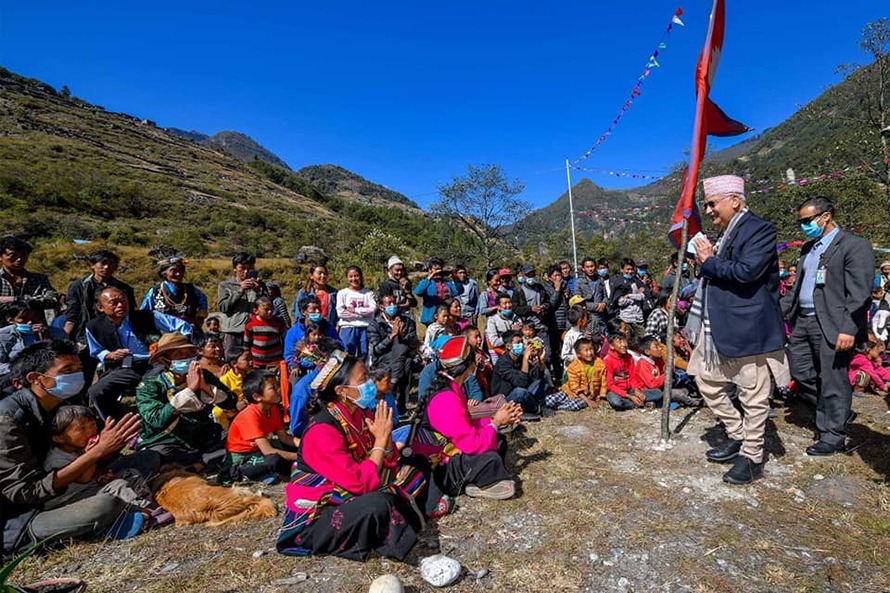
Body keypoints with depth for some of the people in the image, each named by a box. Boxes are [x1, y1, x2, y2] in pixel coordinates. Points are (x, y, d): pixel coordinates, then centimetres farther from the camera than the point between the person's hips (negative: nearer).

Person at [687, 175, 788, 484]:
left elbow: (747, 271, -25)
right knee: (706, 379, 15)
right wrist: (706, 260, 0)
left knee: (752, 395, 4)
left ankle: (751, 458, 18)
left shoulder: (759, 228, -12)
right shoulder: (726, 234, 13)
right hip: (719, 327, 9)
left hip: (748, 328, -9)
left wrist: (709, 262, -13)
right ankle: (737, 435, 32)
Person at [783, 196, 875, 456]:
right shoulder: (808, 248, 17)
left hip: (831, 327, -8)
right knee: (801, 373, 13)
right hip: (802, 322, 8)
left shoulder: (855, 245, -7)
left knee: (833, 381, 1)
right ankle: (838, 413, 32)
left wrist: (848, 329, -21)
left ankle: (833, 437, 15)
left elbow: (859, 293, -14)